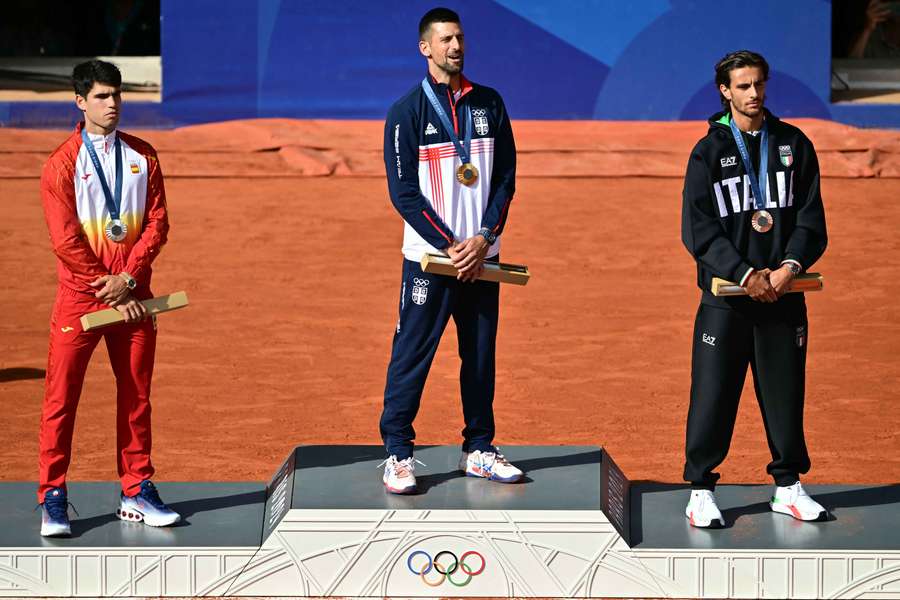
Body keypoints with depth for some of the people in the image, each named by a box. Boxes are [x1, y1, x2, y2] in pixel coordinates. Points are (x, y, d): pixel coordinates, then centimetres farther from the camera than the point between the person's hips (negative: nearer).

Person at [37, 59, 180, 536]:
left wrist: (128, 278, -11)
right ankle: (52, 497, 2)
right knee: (61, 396, -4)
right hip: (79, 297, -3)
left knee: (136, 394, 7)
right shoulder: (62, 163, -3)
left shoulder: (142, 156, 8)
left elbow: (157, 223, 3)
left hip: (132, 295, 3)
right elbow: (65, 239, -9)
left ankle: (137, 492, 16)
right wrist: (111, 293, -11)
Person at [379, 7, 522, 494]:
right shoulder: (407, 111, -4)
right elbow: (403, 192, -8)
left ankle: (478, 449, 19)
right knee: (412, 354, -4)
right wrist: (450, 246, -14)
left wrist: (484, 238, -7)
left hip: (481, 256, 4)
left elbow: (505, 178, 7)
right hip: (429, 256, -4)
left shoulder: (489, 104, 8)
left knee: (481, 354, 10)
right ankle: (397, 453, 3)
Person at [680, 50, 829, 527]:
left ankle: (788, 486, 21)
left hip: (784, 294, 2)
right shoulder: (709, 151, 1)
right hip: (725, 296, -2)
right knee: (712, 394, -2)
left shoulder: (794, 144, 9)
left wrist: (791, 264, -12)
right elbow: (698, 229, -6)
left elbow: (811, 217, 6)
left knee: (785, 393, 8)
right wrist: (745, 274, -15)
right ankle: (701, 491, 7)